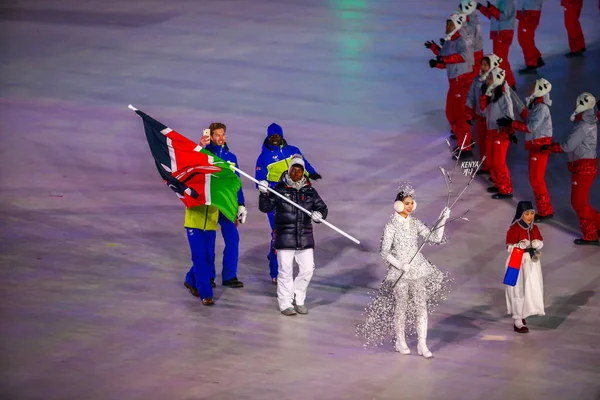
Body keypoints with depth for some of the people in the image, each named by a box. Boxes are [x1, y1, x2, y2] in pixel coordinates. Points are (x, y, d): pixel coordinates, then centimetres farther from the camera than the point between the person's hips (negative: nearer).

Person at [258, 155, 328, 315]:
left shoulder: (310, 191, 6)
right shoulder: (280, 189, -3)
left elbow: (322, 207, 11)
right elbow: (265, 207, -5)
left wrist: (319, 215, -11)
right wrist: (264, 194, -23)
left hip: (305, 237, 3)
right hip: (284, 237, -3)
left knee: (307, 269, 5)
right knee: (286, 271, 1)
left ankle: (298, 300, 23)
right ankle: (285, 304, 13)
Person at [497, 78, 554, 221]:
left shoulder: (541, 108, -19)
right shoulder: (536, 105, 12)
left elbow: (531, 127, -25)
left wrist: (511, 123, -24)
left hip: (540, 146, -10)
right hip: (535, 145, 10)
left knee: (537, 179, -6)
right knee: (535, 179, 15)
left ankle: (545, 211, -1)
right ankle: (544, 209, 22)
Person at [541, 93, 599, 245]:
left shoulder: (583, 126, -20)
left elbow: (568, 146, -19)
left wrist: (549, 147, -9)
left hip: (584, 168, -9)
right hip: (586, 165, 9)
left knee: (579, 202, 0)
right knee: (578, 201, 17)